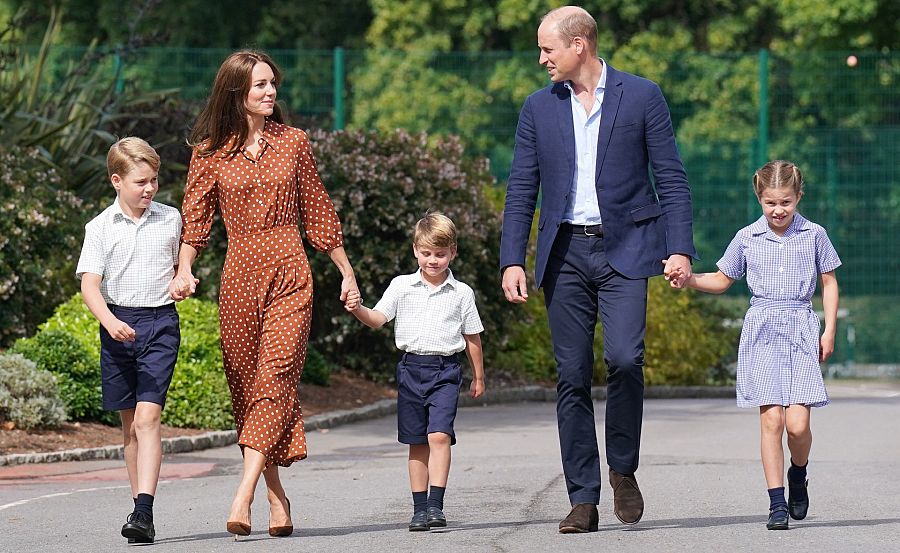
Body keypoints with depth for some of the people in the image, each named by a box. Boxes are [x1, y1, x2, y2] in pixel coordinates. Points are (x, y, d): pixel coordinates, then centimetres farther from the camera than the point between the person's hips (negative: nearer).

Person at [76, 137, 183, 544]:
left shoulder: (171, 220, 6)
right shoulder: (101, 228, 1)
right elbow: (89, 283, -6)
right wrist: (109, 321, -22)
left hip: (160, 323, -1)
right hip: (118, 323, 1)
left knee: (148, 418, -14)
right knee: (129, 423, 9)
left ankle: (144, 511, -22)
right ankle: (138, 502, 20)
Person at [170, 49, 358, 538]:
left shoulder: (293, 143, 7)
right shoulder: (210, 152, 5)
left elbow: (317, 212, 14)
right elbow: (194, 219, 2)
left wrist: (346, 272, 16)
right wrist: (184, 271, -14)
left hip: (289, 270, -1)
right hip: (239, 272, 1)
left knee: (275, 375, -14)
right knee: (246, 382, 2)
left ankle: (243, 498, -22)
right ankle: (277, 498, 9)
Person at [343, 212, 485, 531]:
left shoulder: (461, 293, 5)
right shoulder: (402, 286, 6)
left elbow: (472, 337, 12)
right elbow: (378, 319, -1)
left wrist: (478, 377, 17)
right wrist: (358, 309, -22)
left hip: (445, 371, -2)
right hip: (411, 368, 2)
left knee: (439, 435, -17)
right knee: (417, 443, 6)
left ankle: (436, 505, -18)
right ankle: (419, 508, 12)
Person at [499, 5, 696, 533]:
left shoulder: (642, 97, 2)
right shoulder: (538, 108, 10)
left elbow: (671, 178, 2)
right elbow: (521, 191, 11)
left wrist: (680, 248, -7)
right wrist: (513, 260, 2)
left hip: (624, 250, -3)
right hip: (565, 252, 3)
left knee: (624, 357, -19)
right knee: (572, 376, 0)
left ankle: (623, 469, 3)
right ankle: (583, 499, 4)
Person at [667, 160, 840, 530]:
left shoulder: (814, 235, 5)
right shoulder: (747, 238, 7)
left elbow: (829, 283, 12)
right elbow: (722, 280, 18)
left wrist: (829, 331, 5)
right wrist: (689, 280, 0)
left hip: (801, 328, -1)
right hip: (762, 331, 1)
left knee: (798, 423, -11)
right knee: (771, 420, -8)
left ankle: (797, 474, 21)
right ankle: (777, 502, -2)